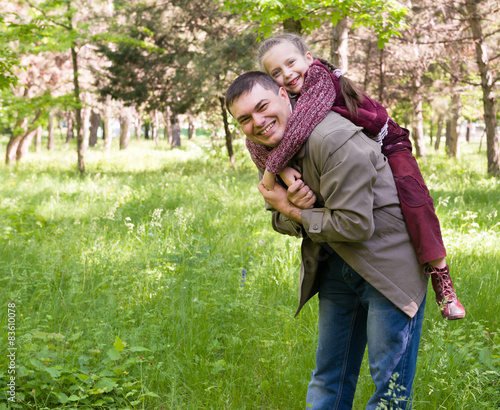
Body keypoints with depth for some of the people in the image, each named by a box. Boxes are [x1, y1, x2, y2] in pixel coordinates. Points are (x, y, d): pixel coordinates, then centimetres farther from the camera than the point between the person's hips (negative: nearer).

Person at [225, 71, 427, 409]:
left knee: (390, 381, 0)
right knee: (329, 376, 16)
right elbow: (281, 220, 10)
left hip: (388, 263, -8)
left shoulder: (335, 140, -27)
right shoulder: (268, 151, 1)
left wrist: (292, 210, -16)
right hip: (336, 266, 8)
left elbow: (356, 225, -28)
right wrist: (290, 208, -15)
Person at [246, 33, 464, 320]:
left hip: (387, 146, -6)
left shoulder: (319, 76, -27)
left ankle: (439, 272, -22)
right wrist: (281, 169, -41)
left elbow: (303, 123, -44)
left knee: (410, 187, -27)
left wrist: (272, 168, -42)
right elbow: (256, 139, -23)